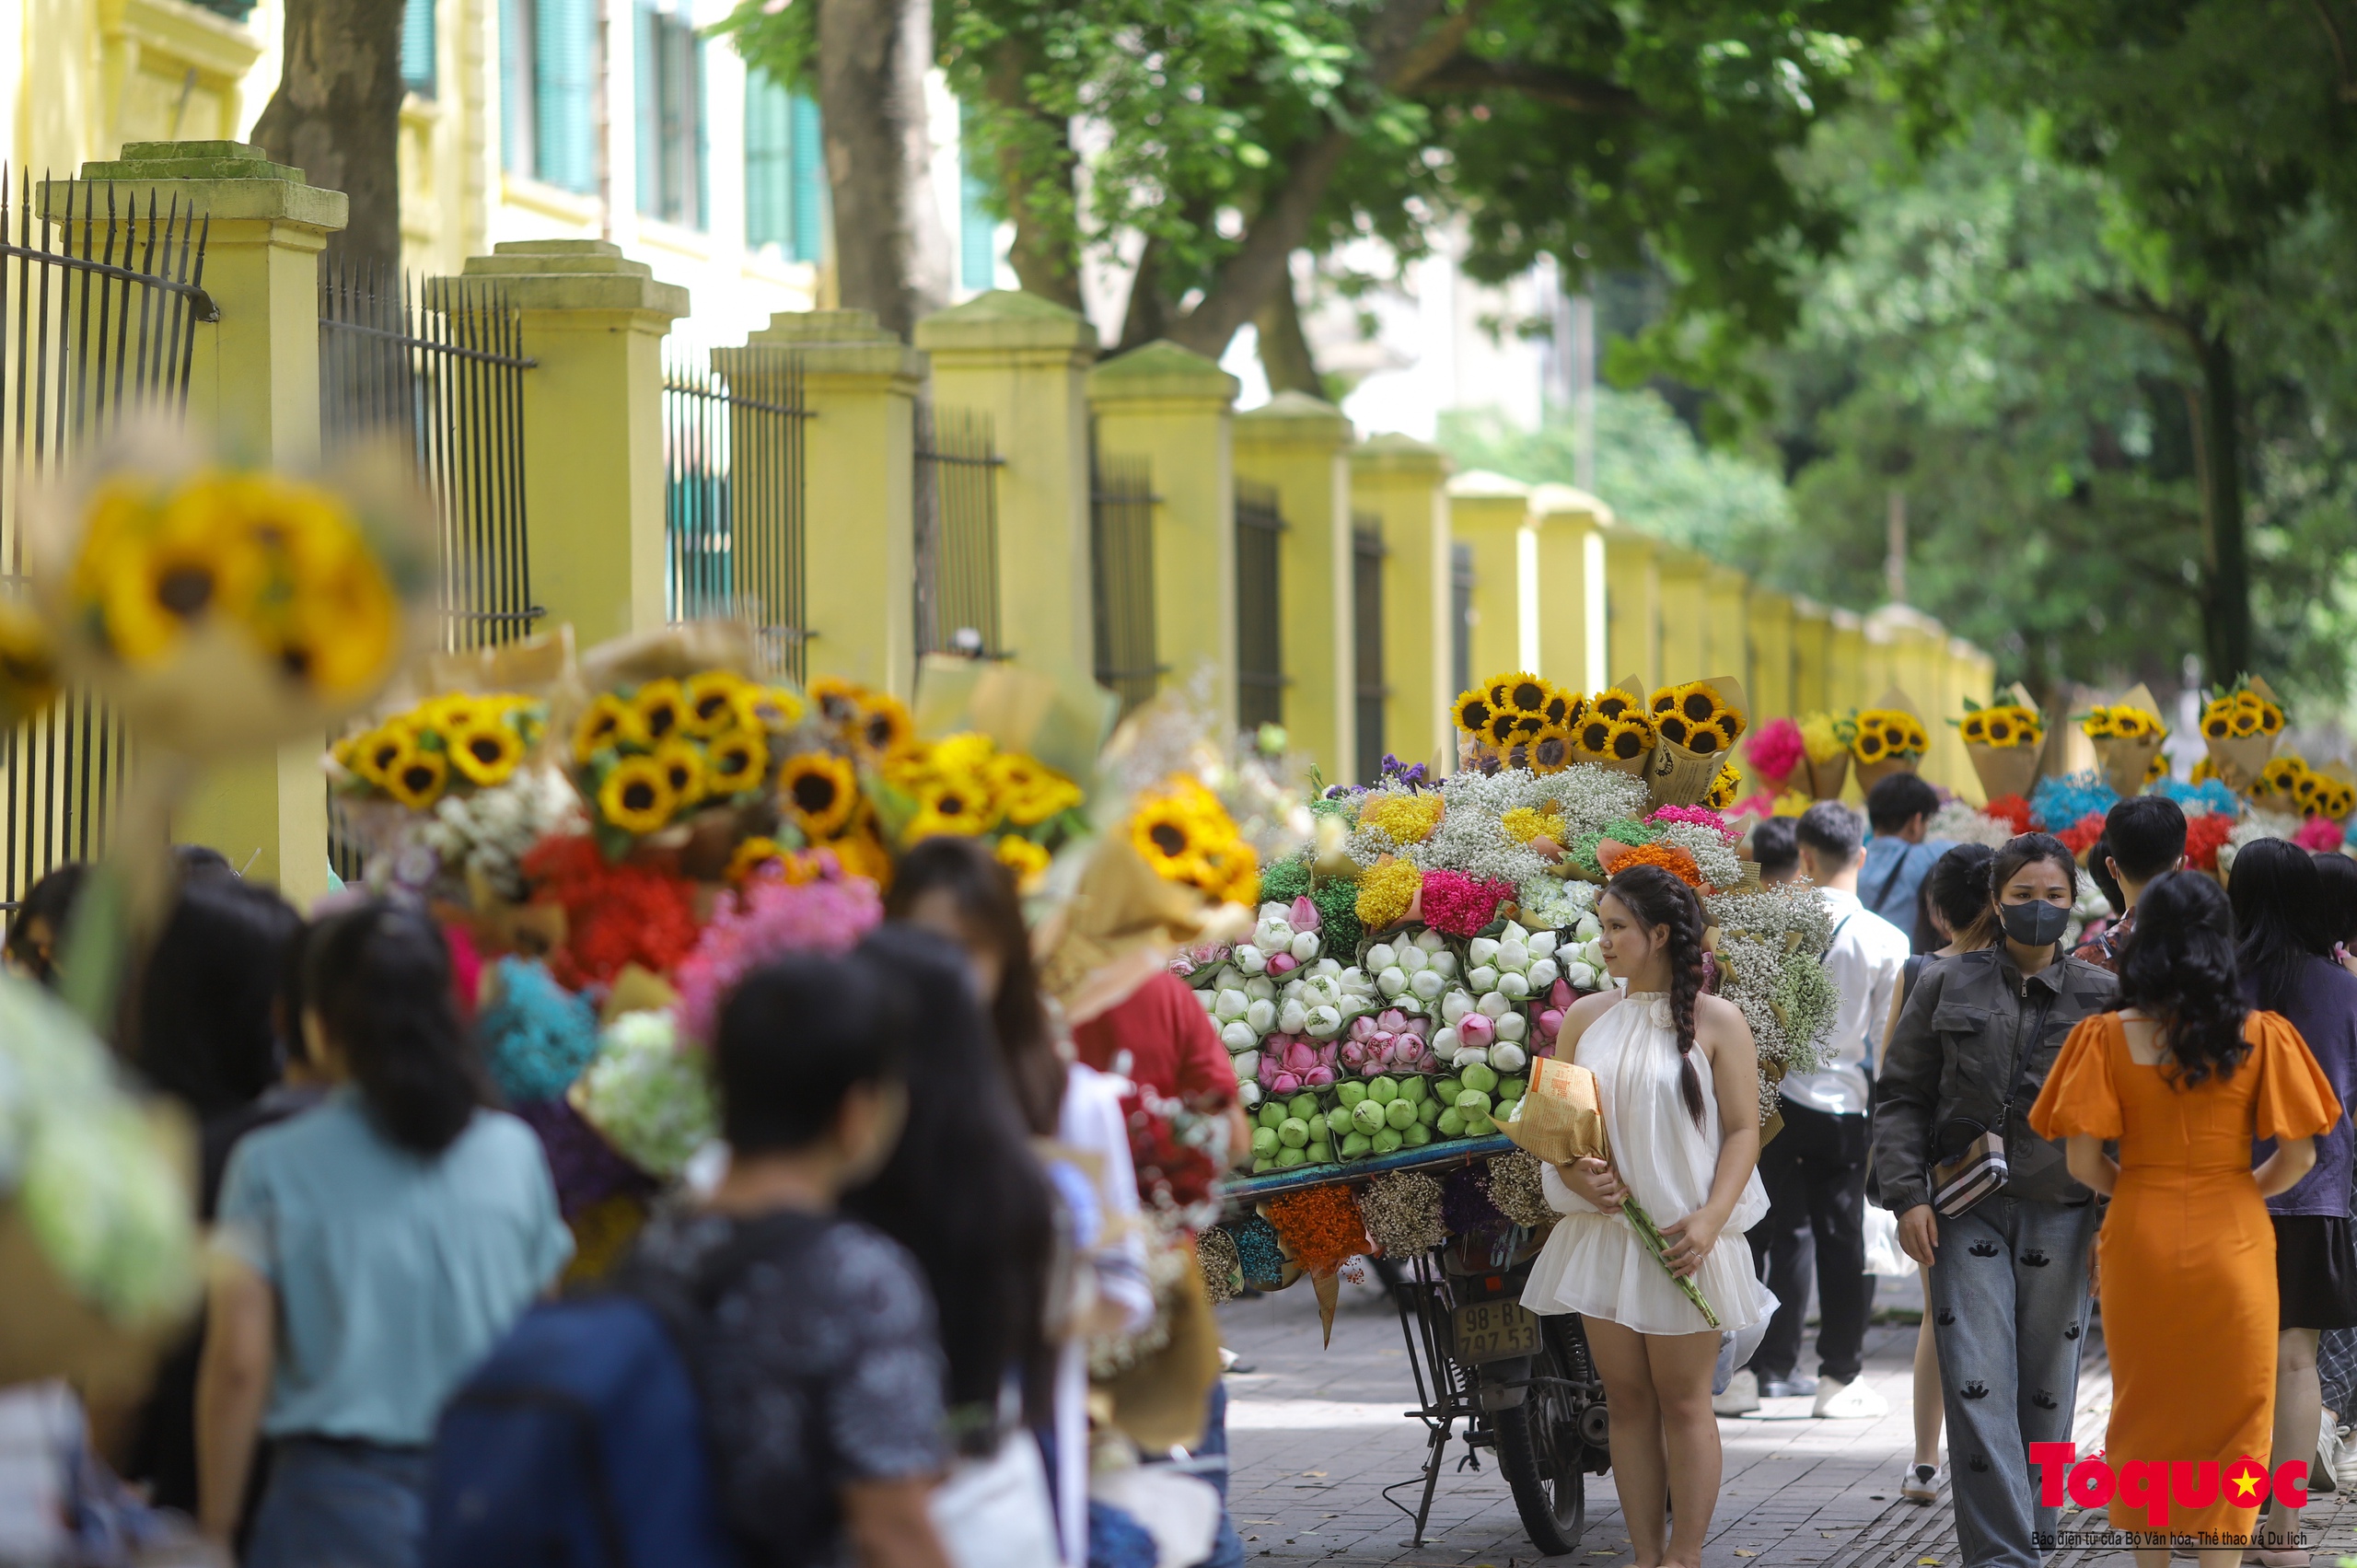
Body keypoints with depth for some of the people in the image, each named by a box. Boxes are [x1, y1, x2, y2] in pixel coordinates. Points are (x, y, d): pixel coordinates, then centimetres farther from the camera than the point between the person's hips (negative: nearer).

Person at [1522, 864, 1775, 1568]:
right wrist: (1574, 1173, -10)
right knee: (1627, 1399, 6)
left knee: (1683, 1402, 0)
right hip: (1604, 1233, 4)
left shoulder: (1715, 1021, -3)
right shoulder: (1586, 1017, 9)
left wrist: (1711, 1218, -17)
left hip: (1682, 1240, -4)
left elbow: (1743, 1131, -5)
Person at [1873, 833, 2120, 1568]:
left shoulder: (2102, 997, 7)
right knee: (1978, 1388, -11)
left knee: (2047, 1393, 5)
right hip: (1969, 1211, -1)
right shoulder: (1946, 986, 6)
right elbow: (1899, 1096, 7)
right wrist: (1908, 1195, -4)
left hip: (2062, 1212, 1)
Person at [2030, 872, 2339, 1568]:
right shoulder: (2261, 1036, -6)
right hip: (2232, 1245, -1)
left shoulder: (2110, 1037, -7)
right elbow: (2298, 1156, -6)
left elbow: (2084, 1161, -9)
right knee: (2231, 1415, 9)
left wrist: (2135, 1191, 10)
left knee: (2146, 1413, 15)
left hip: (2141, 1242, 1)